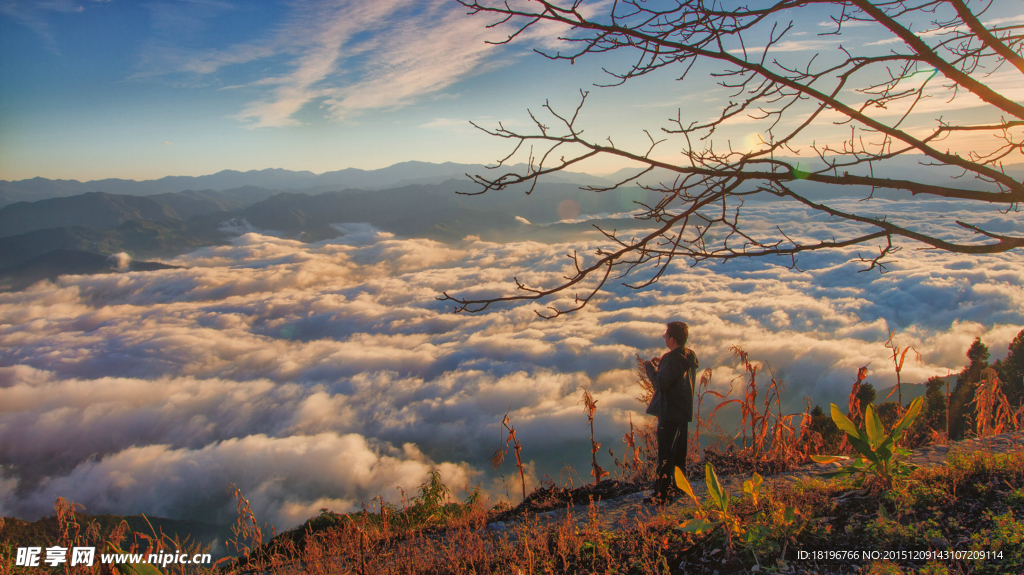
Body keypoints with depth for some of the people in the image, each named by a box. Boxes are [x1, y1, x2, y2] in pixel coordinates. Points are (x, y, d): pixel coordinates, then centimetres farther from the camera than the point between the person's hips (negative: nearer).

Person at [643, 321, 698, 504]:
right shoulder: (690, 356, 8)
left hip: (670, 413, -10)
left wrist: (650, 366, -8)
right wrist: (659, 365, 10)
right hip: (685, 411, 10)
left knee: (665, 456, -5)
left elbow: (661, 383, -22)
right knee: (679, 453, 19)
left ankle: (662, 494, -3)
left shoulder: (673, 359, -22)